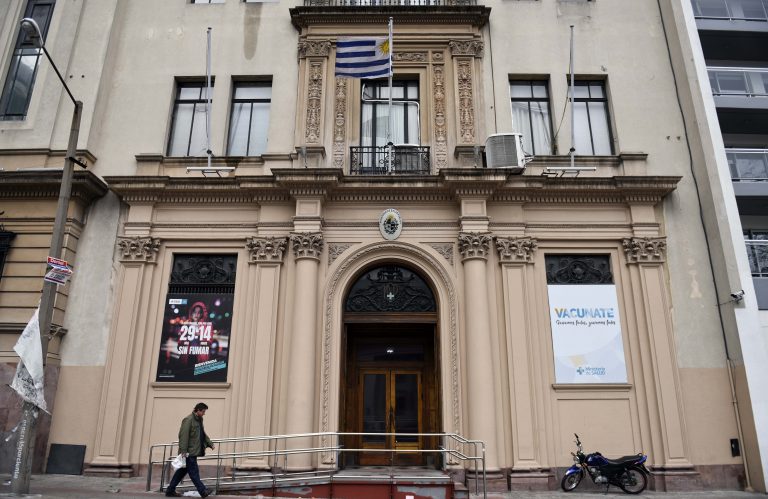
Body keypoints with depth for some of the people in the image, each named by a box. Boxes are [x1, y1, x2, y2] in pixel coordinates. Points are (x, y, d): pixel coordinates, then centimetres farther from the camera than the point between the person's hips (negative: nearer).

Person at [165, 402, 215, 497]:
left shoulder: (199, 420, 17)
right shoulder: (188, 420, -13)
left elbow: (203, 435, 24)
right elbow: (183, 436, -19)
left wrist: (210, 443, 12)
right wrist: (184, 451, -23)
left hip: (194, 451, 10)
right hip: (189, 452, -10)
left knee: (182, 471, 14)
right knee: (194, 472, -6)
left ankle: (170, 490, 22)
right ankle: (203, 491, -5)